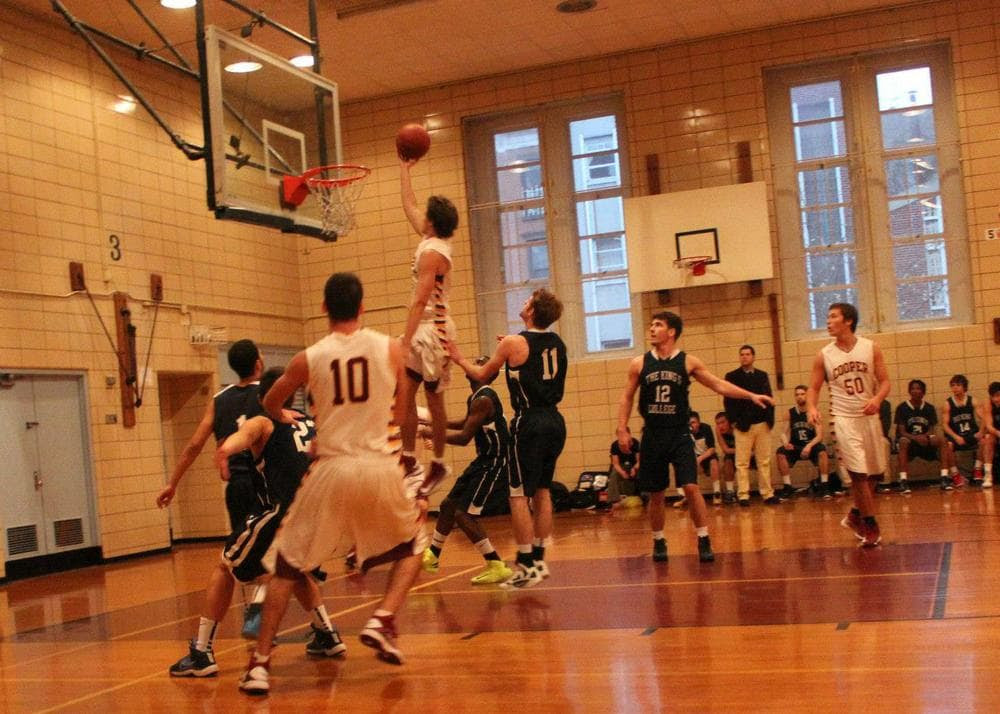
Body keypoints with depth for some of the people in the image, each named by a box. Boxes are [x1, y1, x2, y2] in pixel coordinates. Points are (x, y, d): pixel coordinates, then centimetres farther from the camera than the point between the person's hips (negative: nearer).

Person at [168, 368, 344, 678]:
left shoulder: (261, 422, 12)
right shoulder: (313, 424, 26)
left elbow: (243, 436, -11)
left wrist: (226, 449, -22)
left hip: (284, 511, -5)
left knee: (226, 569, 14)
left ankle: (202, 654, 11)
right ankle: (327, 635, 33)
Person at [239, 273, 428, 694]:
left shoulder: (309, 359, 1)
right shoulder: (390, 348, 1)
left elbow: (270, 405, 19)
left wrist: (285, 420, 41)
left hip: (331, 470, 0)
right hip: (379, 467, 0)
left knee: (288, 565, 14)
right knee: (413, 542, 26)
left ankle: (259, 664, 7)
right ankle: (382, 622, 7)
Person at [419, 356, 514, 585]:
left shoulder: (484, 399, -21)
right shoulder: (474, 398, 10)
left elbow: (464, 437, -25)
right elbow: (467, 425, 30)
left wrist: (431, 433, -17)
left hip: (495, 463, -10)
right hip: (484, 460, 10)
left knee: (465, 514, -14)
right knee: (449, 504, 17)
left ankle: (497, 567, -10)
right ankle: (431, 556, 34)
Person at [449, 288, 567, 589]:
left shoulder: (514, 343, -9)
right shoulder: (557, 343, 9)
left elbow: (481, 375, 4)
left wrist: (460, 359, 21)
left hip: (530, 423, -7)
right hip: (555, 421, 7)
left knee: (519, 495, -1)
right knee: (542, 491, 14)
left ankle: (526, 566, -2)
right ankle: (539, 560, 19)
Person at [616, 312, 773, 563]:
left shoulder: (688, 362, -1)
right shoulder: (639, 364, 2)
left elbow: (719, 385, 1)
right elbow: (627, 397, 7)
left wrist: (751, 396, -6)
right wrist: (622, 429, -1)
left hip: (680, 434, -1)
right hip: (652, 436, 1)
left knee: (691, 487, -11)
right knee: (655, 493, 6)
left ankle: (704, 540, -1)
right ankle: (658, 541, 22)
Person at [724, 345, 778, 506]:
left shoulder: (762, 375, 13)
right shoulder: (732, 376, 2)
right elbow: (728, 401, -1)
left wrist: (770, 418, 1)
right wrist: (734, 421, -8)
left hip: (763, 424, 3)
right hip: (743, 425, -3)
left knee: (764, 462, 7)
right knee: (742, 463, -2)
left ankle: (767, 494, 11)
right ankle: (743, 495, 1)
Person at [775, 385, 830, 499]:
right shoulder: (790, 413, 2)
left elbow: (819, 436, -10)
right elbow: (784, 433, -1)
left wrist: (809, 446, -28)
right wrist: (785, 442, -25)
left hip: (811, 446, -2)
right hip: (794, 447, 2)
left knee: (822, 451, -33)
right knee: (781, 453, -27)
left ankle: (824, 486, -24)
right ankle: (787, 487, -21)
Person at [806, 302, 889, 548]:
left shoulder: (871, 348, 0)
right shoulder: (824, 355, 0)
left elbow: (884, 381, -1)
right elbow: (813, 388, 3)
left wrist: (877, 399, -21)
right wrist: (812, 407, -17)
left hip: (869, 416, 2)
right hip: (844, 418, -2)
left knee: (874, 472, 10)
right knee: (858, 473, -9)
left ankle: (856, 514, 31)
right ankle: (870, 524, 3)